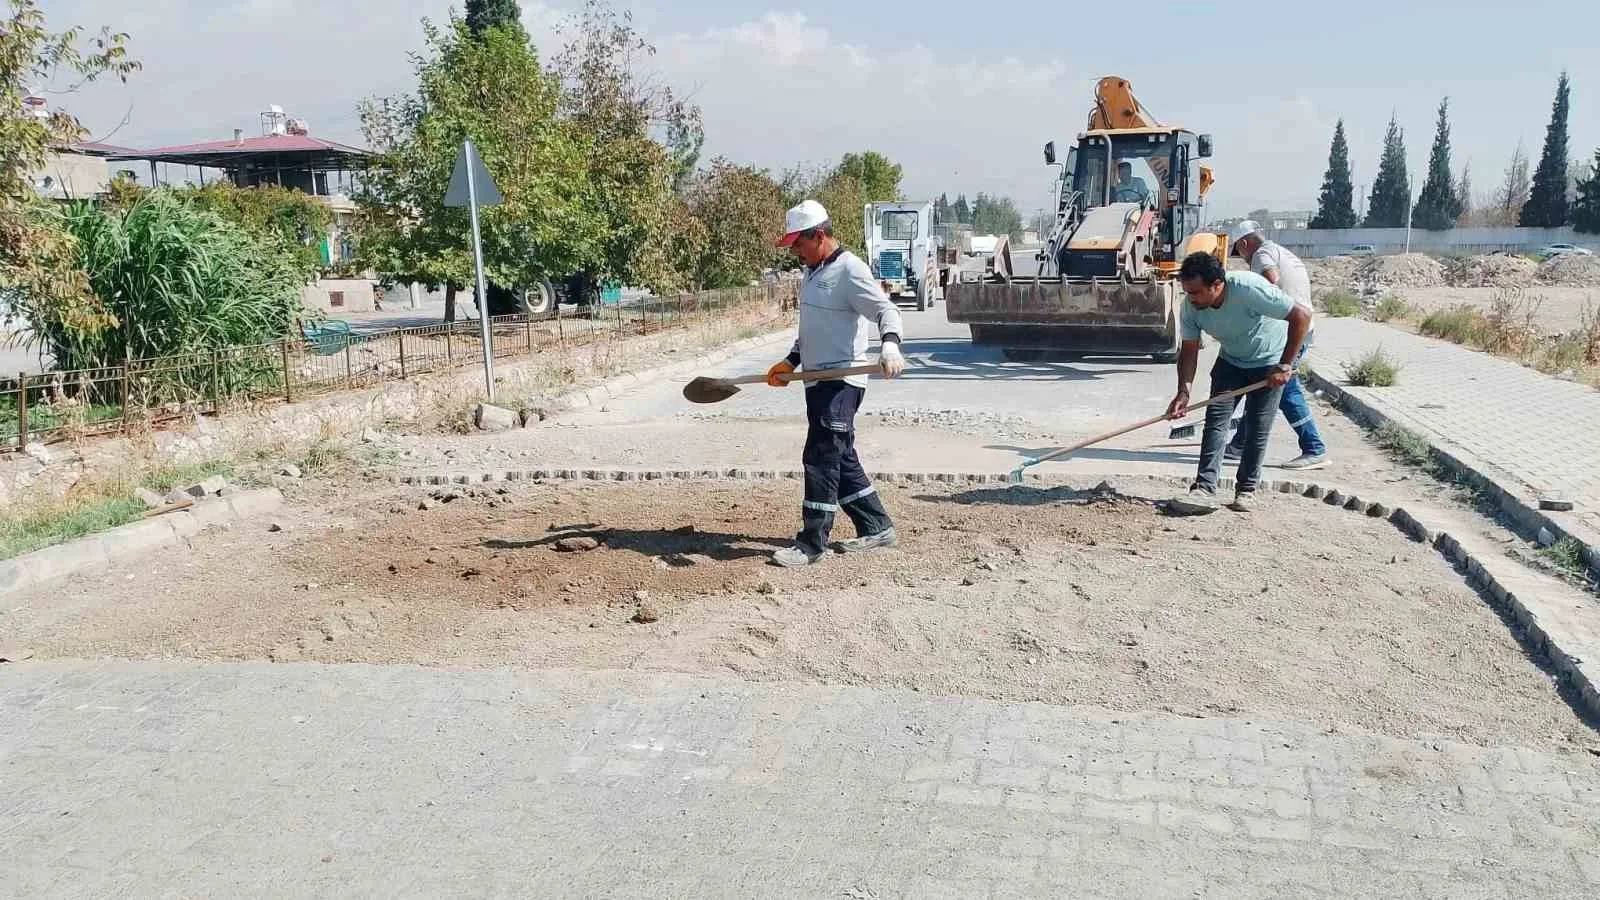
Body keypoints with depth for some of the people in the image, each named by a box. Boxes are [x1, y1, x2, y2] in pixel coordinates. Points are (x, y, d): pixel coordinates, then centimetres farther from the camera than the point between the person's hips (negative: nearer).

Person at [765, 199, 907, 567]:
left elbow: (885, 309, -22)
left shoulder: (850, 270, -13)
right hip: (818, 381, 10)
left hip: (841, 381, -10)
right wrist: (791, 361, 20)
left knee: (822, 458, -9)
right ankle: (876, 527, 24)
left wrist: (889, 346, -40)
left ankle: (813, 543, -3)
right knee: (842, 458, 14)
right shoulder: (813, 271, 17)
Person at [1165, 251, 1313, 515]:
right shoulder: (1191, 307, -20)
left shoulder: (1249, 288, -36)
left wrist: (1284, 366, -30)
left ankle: (1246, 491, 9)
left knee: (1257, 428, -4)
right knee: (1215, 419, -10)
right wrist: (1183, 392, -23)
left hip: (1269, 362, -4)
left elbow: (1302, 316, -31)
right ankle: (1205, 490, -15)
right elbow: (1190, 350, -10)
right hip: (1230, 362, 4)